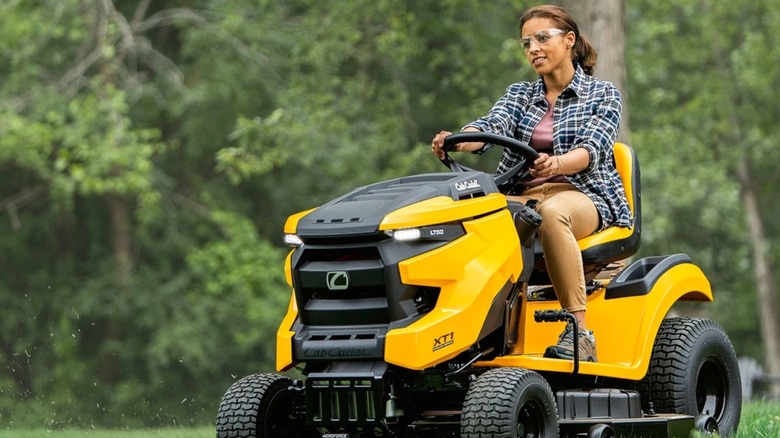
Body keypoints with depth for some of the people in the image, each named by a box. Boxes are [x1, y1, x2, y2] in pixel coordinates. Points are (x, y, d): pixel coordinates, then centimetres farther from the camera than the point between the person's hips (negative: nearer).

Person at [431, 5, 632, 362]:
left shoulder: (602, 95, 6)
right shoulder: (519, 95, 18)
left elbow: (592, 149, -12)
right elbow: (491, 126, -4)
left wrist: (557, 164, -35)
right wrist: (457, 141, -28)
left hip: (583, 196, -3)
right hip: (523, 196, 4)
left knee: (550, 212, -41)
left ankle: (579, 332, -40)